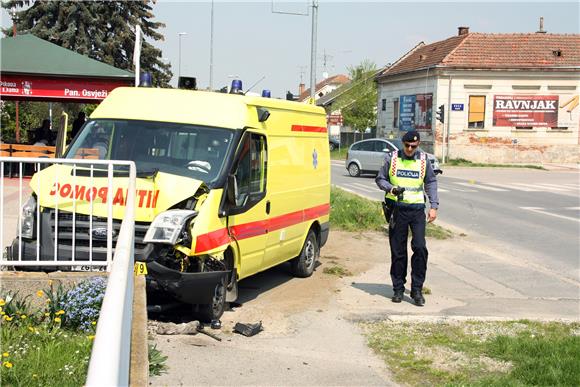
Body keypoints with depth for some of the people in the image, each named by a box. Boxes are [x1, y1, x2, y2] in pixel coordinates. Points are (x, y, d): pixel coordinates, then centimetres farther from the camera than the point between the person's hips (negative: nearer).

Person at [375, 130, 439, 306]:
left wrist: (434, 206, 5)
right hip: (397, 208, 0)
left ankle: (417, 289, -1)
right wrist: (391, 188, -11)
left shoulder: (424, 160, 7)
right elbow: (380, 179, 9)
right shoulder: (392, 158, 3)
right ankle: (398, 289, 14)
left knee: (420, 247, -10)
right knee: (398, 251, 3)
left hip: (417, 209, 0)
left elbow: (431, 183, 13)